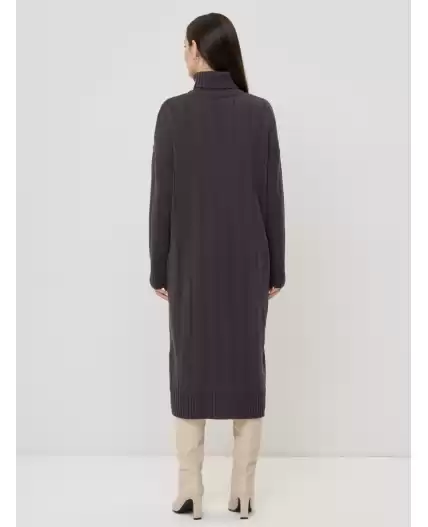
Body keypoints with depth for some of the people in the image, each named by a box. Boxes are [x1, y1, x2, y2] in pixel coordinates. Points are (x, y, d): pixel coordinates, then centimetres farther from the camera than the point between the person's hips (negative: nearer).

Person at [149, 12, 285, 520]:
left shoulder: (173, 112, -7)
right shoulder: (260, 112, -3)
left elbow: (162, 197, -6)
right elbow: (272, 196, -2)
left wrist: (159, 268, 3)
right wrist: (275, 268, 7)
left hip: (192, 260, -1)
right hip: (246, 260, 1)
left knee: (191, 367, 8)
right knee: (246, 364, 9)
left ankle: (190, 493, 15)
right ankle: (242, 491, 16)